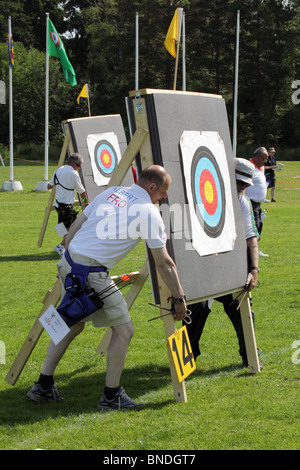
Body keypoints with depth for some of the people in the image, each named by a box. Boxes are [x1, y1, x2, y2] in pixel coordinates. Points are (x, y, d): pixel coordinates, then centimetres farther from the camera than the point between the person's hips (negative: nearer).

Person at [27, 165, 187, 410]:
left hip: (68, 264, 8)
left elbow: (74, 227, 17)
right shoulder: (150, 212, -3)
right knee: (123, 328, 5)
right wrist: (179, 298, 8)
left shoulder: (111, 192, 15)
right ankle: (111, 395, 7)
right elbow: (164, 264, -1)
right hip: (93, 273, -8)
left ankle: (43, 386, 25)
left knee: (73, 323, 23)